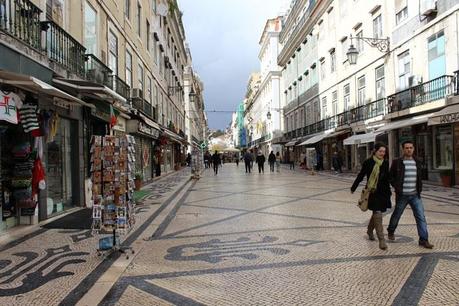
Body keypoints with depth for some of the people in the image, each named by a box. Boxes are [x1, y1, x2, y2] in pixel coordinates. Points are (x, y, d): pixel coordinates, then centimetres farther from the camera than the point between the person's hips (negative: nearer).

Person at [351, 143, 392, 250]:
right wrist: (353, 188, 11)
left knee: (376, 213, 18)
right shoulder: (368, 162, -6)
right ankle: (381, 240, -7)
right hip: (373, 192, -5)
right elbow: (361, 176, 3)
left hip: (383, 193, 5)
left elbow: (388, 178, 15)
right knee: (377, 214, -10)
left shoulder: (386, 163, 5)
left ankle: (370, 230, 42)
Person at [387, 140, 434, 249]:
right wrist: (397, 187, -9)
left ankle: (423, 240, -2)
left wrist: (419, 189, 9)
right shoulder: (397, 162, -6)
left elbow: (420, 178, 20)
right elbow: (391, 177, 1)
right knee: (396, 215, 12)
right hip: (402, 195, -3)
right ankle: (391, 232, 35)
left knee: (421, 216, -5)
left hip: (415, 195, 3)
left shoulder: (417, 163, 8)